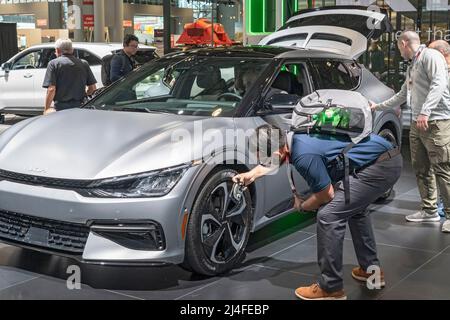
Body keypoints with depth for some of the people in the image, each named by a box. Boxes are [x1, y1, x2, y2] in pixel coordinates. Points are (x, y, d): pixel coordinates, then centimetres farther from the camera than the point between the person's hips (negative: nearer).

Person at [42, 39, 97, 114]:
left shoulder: (54, 64, -3)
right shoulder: (84, 64, 9)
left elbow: (51, 89, -11)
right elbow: (93, 87, 8)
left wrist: (46, 109, -5)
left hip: (60, 107, -4)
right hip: (79, 107, 4)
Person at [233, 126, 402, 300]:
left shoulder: (303, 155, -19)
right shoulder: (295, 139, 9)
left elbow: (327, 194, -8)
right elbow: (272, 162, 32)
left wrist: (302, 206, 8)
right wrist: (251, 175, 29)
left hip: (380, 167, -10)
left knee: (329, 216, -10)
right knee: (354, 208, 30)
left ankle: (331, 288, -1)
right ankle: (371, 269, 38)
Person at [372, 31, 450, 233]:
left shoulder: (430, 56, -5)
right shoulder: (412, 67, 24)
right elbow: (402, 95, 36)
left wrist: (425, 111, -28)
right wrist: (378, 106, 42)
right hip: (418, 124, 10)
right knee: (421, 169, 10)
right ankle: (430, 210, 17)